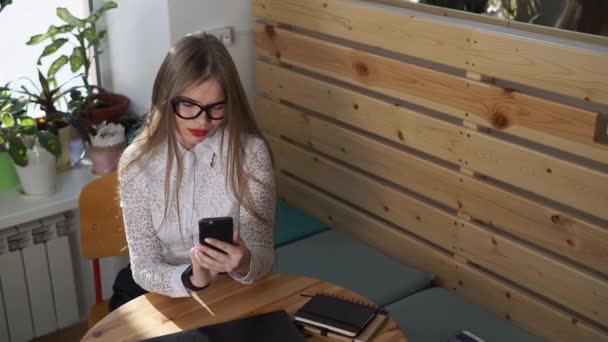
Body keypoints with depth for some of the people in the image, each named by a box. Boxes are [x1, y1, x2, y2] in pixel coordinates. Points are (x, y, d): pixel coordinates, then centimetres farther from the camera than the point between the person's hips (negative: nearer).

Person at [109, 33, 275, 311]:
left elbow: (263, 255, -14)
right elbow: (144, 266, -13)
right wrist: (189, 279, -33)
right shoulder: (137, 162, -14)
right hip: (159, 290, 2)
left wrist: (244, 264, -36)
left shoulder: (251, 152, -15)